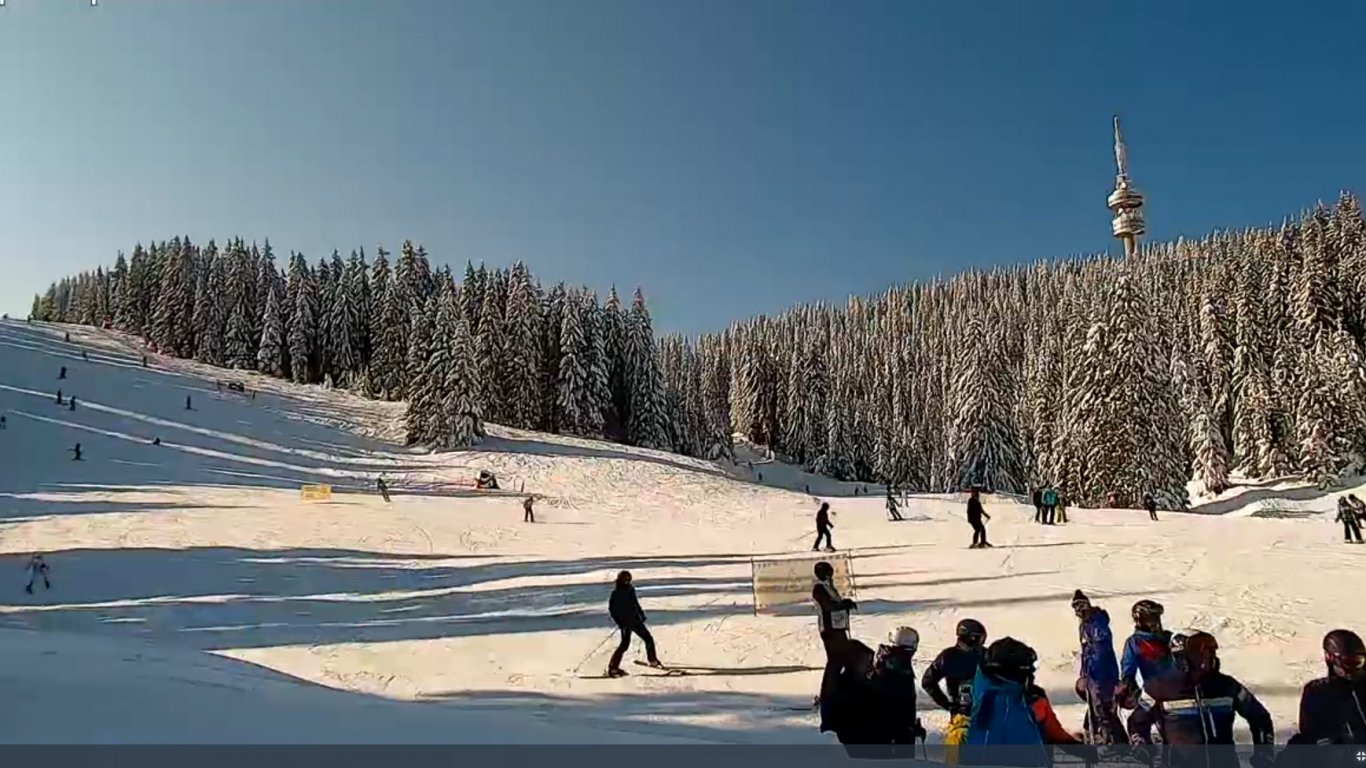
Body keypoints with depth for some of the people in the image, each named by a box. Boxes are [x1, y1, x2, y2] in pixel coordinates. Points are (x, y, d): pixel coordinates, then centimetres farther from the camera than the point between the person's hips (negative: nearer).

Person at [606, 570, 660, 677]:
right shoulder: (616, 593, -13)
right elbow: (611, 609, -12)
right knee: (625, 645, -11)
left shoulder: (630, 590, 6)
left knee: (649, 639, 9)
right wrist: (619, 622, -18)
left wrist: (641, 613, 11)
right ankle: (612, 668, -2)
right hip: (625, 622, -7)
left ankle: (653, 661, 26)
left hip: (635, 619, 7)